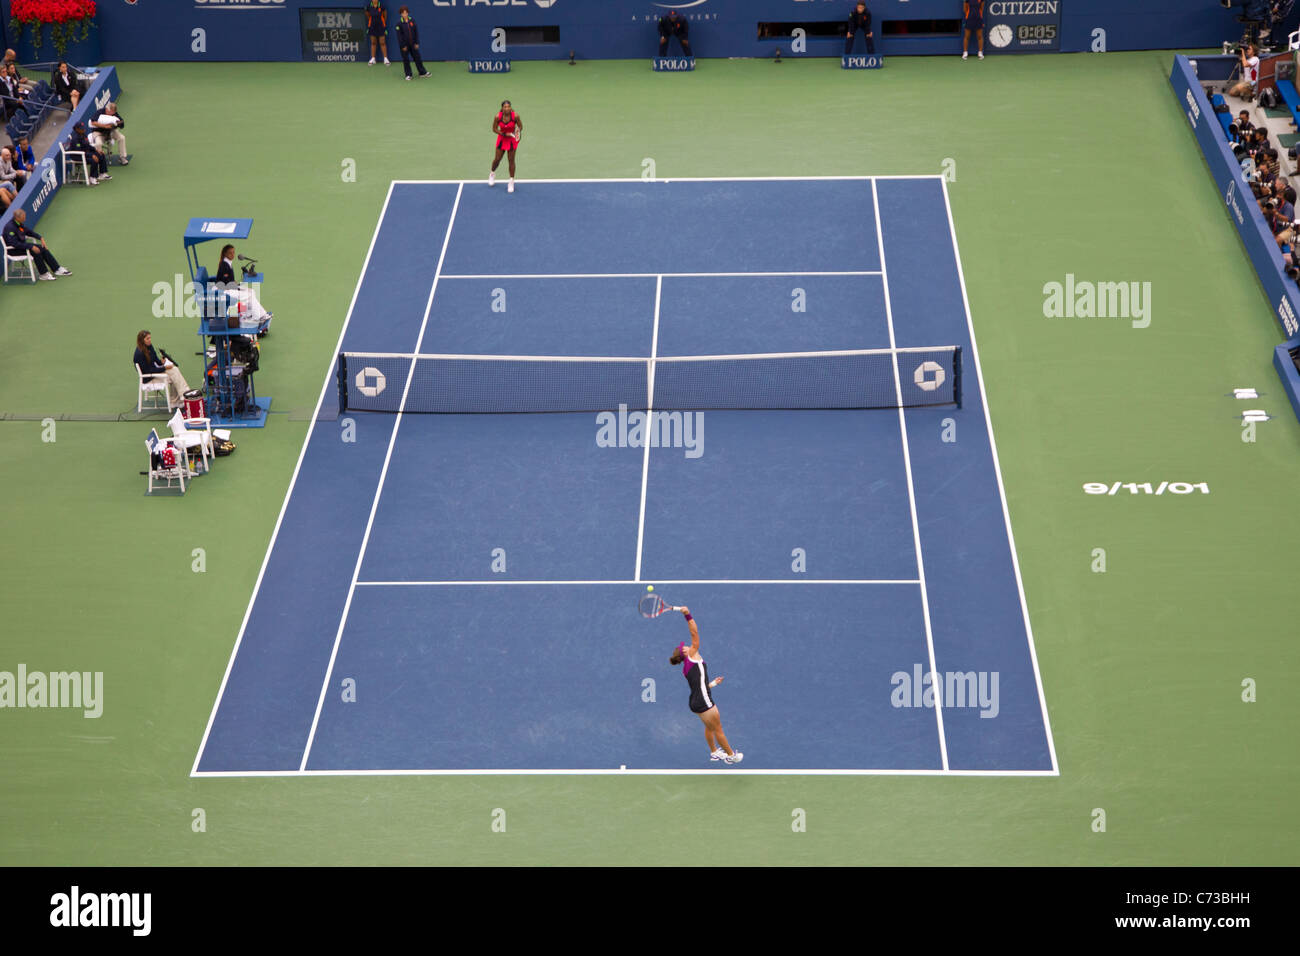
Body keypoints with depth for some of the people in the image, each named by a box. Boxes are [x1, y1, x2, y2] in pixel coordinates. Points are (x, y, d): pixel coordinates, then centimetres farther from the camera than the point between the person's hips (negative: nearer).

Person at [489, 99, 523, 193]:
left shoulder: (515, 116, -22)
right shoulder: (497, 117, -20)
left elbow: (520, 126, -8)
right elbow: (494, 129, -9)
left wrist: (518, 132, -30)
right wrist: (504, 134, -22)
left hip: (512, 140, -1)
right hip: (502, 139, 1)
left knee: (511, 160, 1)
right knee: (497, 159, 9)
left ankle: (511, 182, 15)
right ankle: (492, 174, 42)